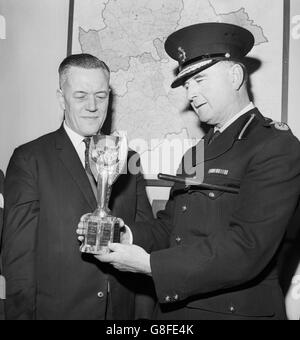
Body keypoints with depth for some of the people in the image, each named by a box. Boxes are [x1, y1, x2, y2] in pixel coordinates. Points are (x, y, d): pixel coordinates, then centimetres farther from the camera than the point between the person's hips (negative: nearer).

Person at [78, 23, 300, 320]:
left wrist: (150, 264, -22)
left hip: (238, 309, -6)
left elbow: (246, 249, -23)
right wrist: (127, 235, -11)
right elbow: (169, 226, 9)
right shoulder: (197, 154, 10)